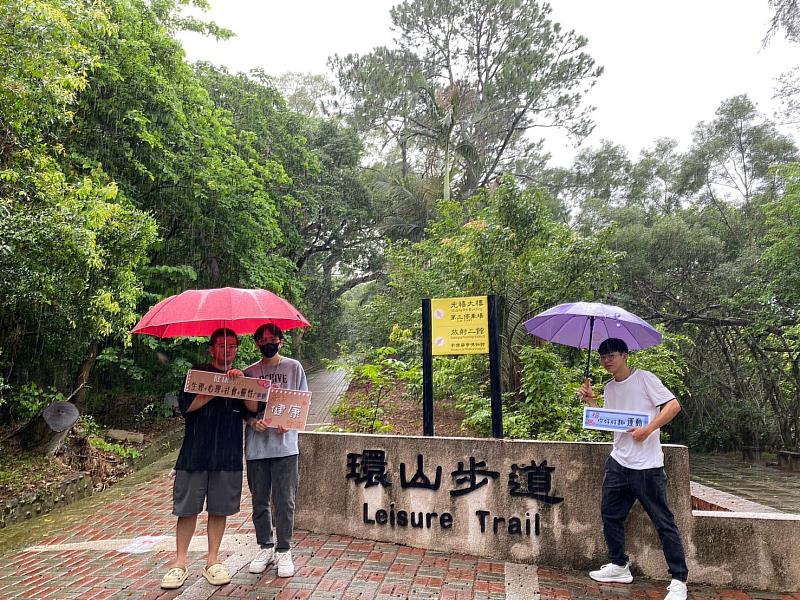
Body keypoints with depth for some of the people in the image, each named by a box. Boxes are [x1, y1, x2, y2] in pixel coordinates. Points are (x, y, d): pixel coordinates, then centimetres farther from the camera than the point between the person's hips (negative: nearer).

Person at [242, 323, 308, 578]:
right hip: (256, 445, 2)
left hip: (285, 444, -2)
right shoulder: (249, 372, 8)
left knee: (284, 501, 1)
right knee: (260, 501, 12)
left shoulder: (293, 367, 3)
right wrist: (253, 422, -11)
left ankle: (284, 551, 15)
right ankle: (265, 547, 28)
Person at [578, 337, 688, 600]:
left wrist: (648, 430, -20)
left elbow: (674, 405, -13)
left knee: (663, 521, 0)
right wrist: (590, 401, 3)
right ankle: (619, 566, 29)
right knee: (610, 513, 13)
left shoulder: (644, 378, -9)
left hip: (647, 465, -7)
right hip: (618, 461, 7)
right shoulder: (609, 388, 12)